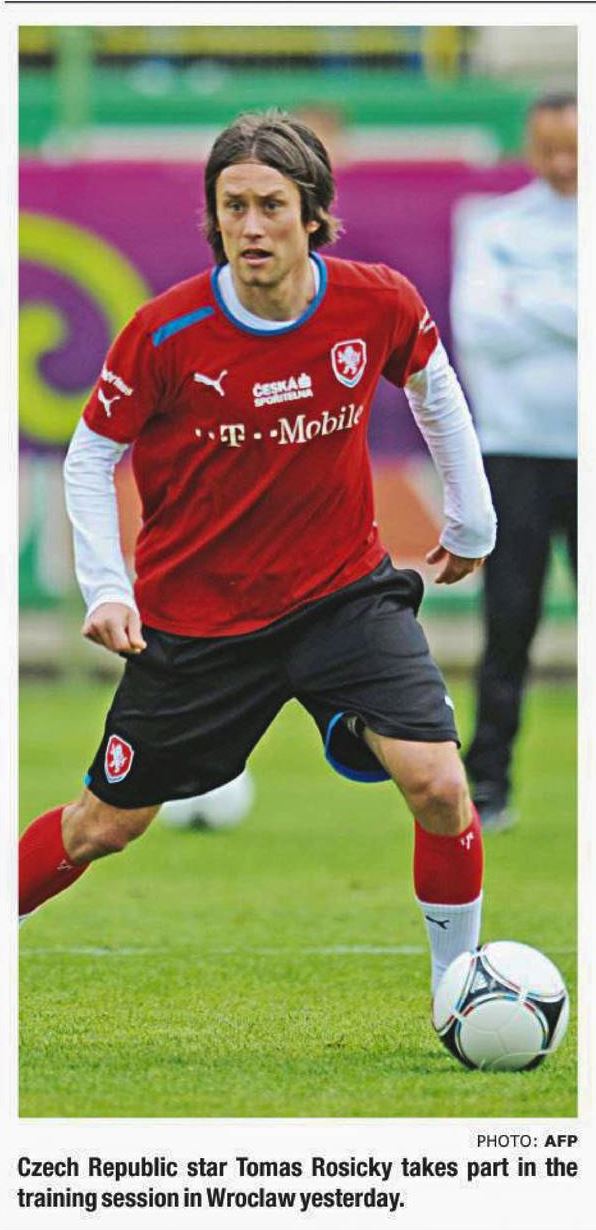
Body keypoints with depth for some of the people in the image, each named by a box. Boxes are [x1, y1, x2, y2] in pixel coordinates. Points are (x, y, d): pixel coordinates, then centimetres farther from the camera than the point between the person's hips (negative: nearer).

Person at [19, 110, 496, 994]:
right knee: (106, 824, 8)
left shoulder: (378, 306, -13)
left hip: (343, 590, 1)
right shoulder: (164, 333, -19)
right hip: (193, 613, -1)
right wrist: (106, 590, -14)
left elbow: (433, 384, 11)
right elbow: (90, 458, -4)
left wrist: (472, 519, 15)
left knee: (437, 784, -18)